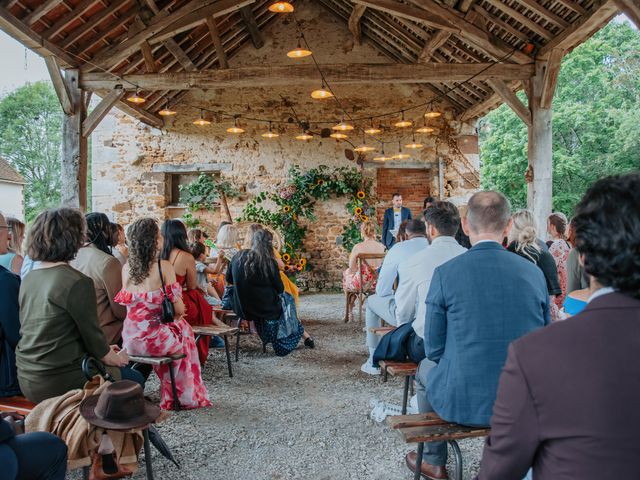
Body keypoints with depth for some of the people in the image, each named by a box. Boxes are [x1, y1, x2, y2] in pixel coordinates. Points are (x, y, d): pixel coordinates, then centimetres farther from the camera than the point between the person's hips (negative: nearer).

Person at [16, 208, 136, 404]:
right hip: (58, 383, -8)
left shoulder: (28, 279, 6)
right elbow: (92, 335, -12)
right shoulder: (77, 282, -19)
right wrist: (114, 358, 9)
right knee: (135, 380, 10)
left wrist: (104, 350, 20)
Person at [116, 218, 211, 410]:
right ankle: (185, 395, 40)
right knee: (184, 328, 27)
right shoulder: (164, 266, -14)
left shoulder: (126, 268, 1)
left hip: (130, 340, 5)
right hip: (155, 340, -5)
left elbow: (129, 304, 13)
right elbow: (179, 310, -12)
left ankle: (170, 396, 42)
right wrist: (177, 313, 12)